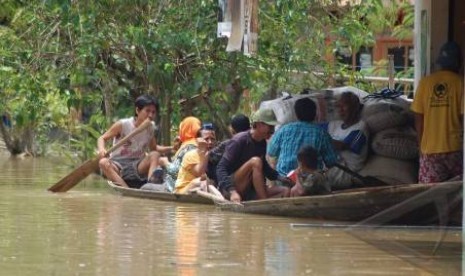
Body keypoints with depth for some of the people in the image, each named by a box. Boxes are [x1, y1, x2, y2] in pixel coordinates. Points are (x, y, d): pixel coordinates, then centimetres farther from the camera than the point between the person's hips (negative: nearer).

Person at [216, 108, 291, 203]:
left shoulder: (262, 143, 8)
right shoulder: (239, 141, -14)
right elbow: (221, 169, -21)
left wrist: (278, 176, 10)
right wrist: (232, 191, -35)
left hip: (248, 191, 7)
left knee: (285, 191, -11)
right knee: (255, 161, -30)